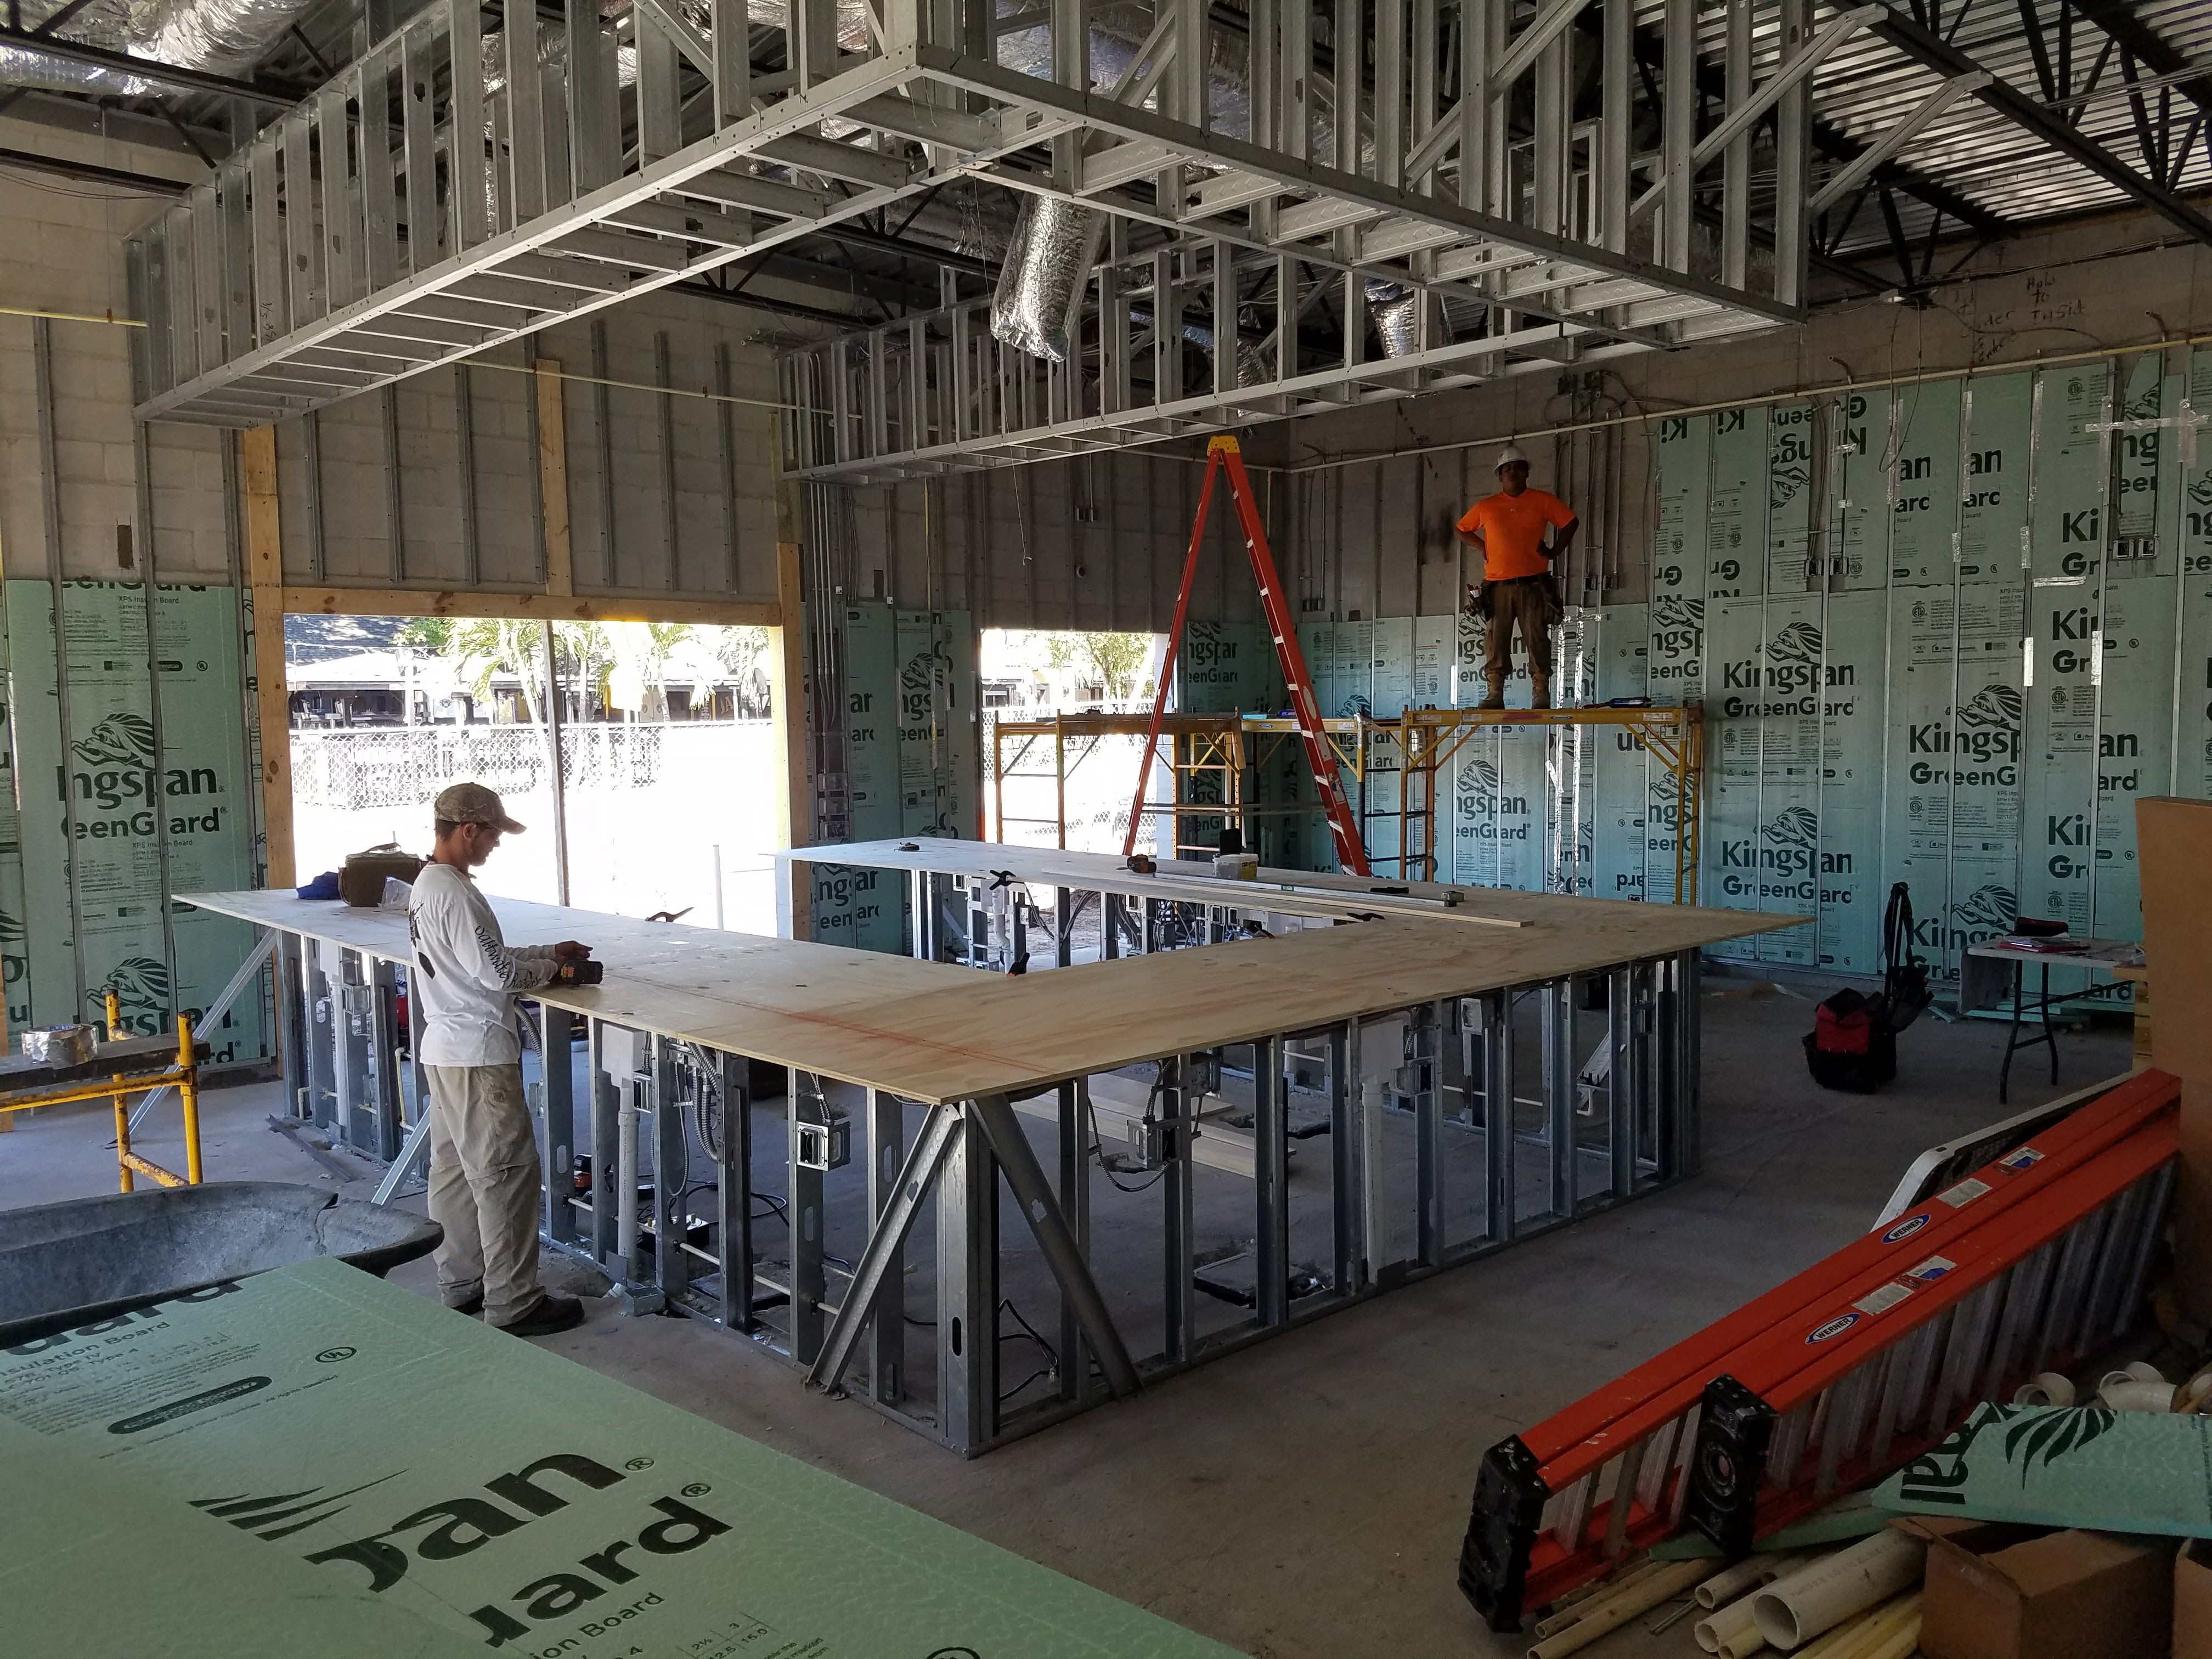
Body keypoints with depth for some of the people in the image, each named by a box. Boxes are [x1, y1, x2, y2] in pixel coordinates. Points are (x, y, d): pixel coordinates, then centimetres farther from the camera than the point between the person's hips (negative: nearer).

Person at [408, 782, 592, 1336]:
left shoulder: (426, 886, 13)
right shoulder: (454, 893, -19)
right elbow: (495, 973, -21)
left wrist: (548, 951, 15)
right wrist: (549, 968, -3)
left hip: (446, 1050, 11)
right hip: (478, 1054, -11)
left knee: (455, 1169, 16)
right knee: (507, 1172, -5)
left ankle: (460, 1285, 26)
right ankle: (513, 1303, 1)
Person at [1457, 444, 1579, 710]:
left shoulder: (1543, 501, 8)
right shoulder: (1486, 507, 12)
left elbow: (1571, 522, 16)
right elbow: (1463, 530, 25)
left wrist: (1555, 551, 8)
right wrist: (1482, 546, 10)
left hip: (1533, 585, -1)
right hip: (1498, 586, 2)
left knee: (1537, 639, -5)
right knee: (1496, 640, -2)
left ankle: (1541, 694, -3)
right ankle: (1495, 694, -1)